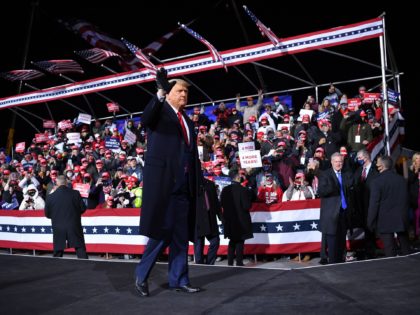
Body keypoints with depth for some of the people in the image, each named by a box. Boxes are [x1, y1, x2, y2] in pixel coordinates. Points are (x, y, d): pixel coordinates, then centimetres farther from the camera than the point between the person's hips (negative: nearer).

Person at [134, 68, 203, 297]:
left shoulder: (188, 121, 22)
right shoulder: (160, 111, 3)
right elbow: (145, 119, -22)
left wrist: (199, 182, 12)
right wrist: (160, 92, -35)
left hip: (184, 185, 7)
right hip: (162, 181, -6)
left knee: (181, 236, 8)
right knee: (161, 232, -5)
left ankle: (178, 280, 17)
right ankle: (142, 274, 14)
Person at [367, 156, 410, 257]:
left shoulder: (377, 181, -14)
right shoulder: (401, 179, 2)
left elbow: (374, 204, -13)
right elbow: (406, 200, 9)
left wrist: (370, 222, -6)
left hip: (385, 221, -5)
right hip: (402, 220, 5)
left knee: (390, 252, 1)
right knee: (405, 250, 17)